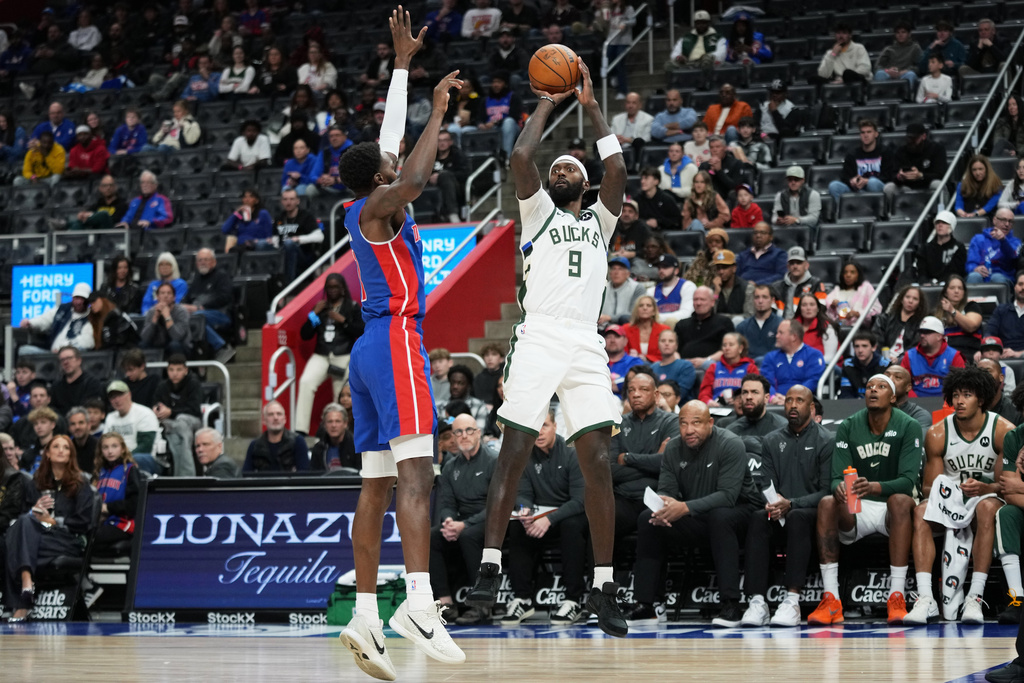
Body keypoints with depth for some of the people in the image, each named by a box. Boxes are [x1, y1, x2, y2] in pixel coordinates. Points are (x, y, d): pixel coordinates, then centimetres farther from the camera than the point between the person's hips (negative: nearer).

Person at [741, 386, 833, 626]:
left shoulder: (826, 441, 2)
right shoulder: (771, 441, 16)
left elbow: (827, 491, -6)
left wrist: (791, 504, -20)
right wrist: (772, 502, -14)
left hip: (811, 511, -3)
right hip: (778, 511, 3)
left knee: (797, 517, -37)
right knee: (757, 518, -30)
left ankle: (792, 600, -45)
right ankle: (756, 602, -40)